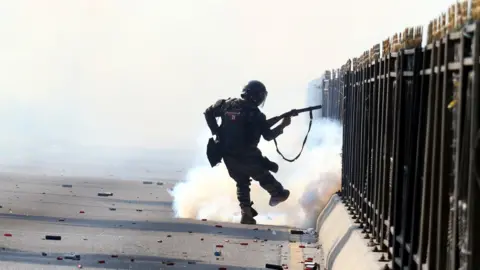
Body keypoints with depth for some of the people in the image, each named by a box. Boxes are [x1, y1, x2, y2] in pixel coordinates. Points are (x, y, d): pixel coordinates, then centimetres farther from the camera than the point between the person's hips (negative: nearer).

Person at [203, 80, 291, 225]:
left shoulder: (227, 104, -1)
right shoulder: (255, 114, -13)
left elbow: (208, 113, 7)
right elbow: (268, 135, -5)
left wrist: (216, 132, 9)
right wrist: (283, 125, 8)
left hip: (228, 156, 5)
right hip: (246, 157, -5)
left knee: (242, 183, 20)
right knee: (263, 176, 22)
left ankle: (246, 213, 14)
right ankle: (278, 194, 40)